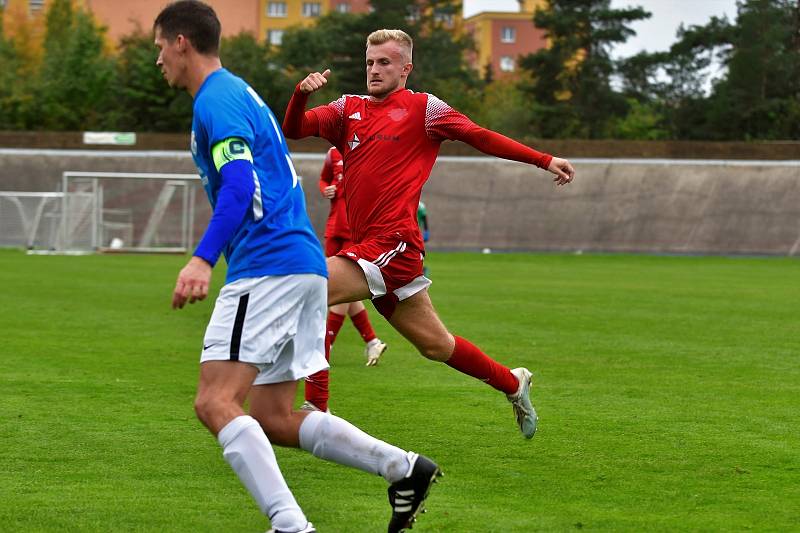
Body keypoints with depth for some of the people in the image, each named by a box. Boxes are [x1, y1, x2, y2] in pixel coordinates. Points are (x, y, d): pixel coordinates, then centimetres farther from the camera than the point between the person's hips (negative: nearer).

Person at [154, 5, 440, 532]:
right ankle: (405, 468, 9)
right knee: (274, 418, 11)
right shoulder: (242, 93, 24)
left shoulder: (216, 100, -7)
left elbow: (240, 186, -23)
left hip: (267, 267, -10)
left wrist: (202, 260, -34)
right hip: (305, 266, 10)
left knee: (215, 402, -16)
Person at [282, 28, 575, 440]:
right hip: (368, 248, 6)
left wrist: (545, 161, 4)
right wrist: (301, 93, -15)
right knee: (434, 343, 15)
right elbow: (293, 129, 5)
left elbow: (482, 137, 6)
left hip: (393, 244, -6)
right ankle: (513, 383, 35)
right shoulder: (348, 109, 16)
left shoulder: (423, 108, 1)